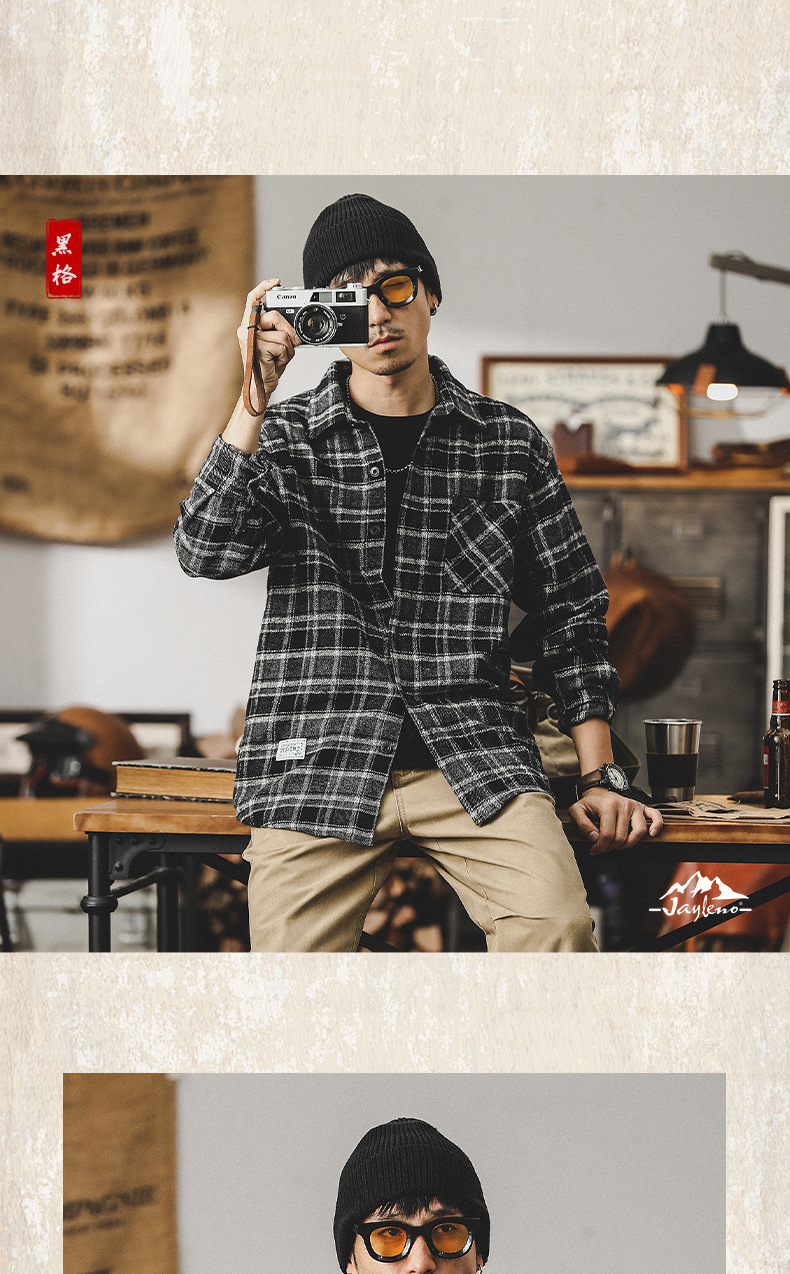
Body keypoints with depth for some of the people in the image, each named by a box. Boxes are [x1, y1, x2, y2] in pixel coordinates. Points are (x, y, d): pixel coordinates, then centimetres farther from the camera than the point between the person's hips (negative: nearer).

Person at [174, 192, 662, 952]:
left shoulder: (509, 445, 11)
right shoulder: (284, 435, 10)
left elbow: (571, 613, 14)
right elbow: (208, 552, -7)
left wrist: (600, 776, 6)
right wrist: (254, 399, -14)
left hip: (472, 748, 0)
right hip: (316, 757, 0)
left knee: (556, 926, -24)